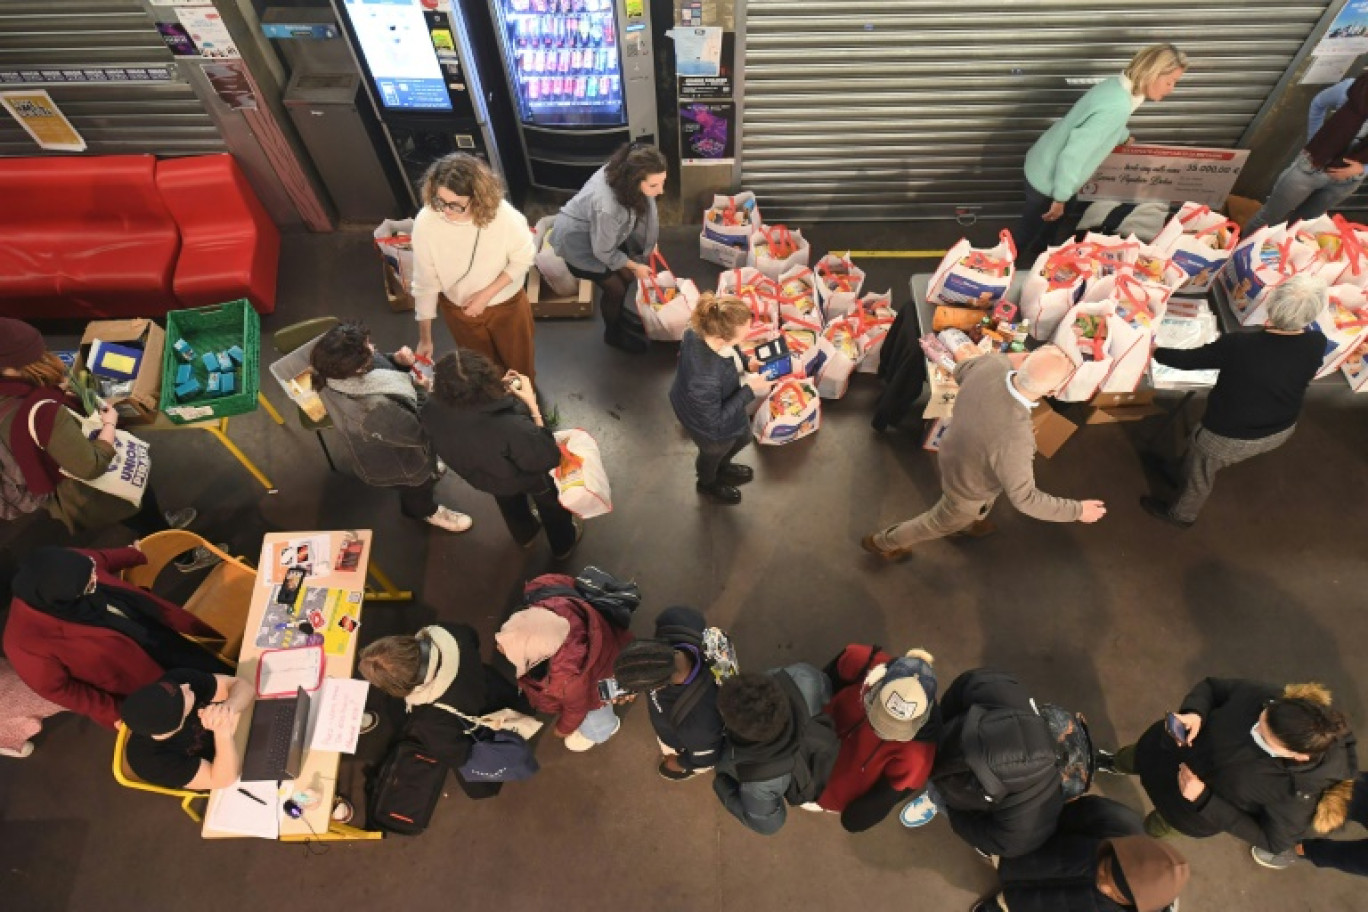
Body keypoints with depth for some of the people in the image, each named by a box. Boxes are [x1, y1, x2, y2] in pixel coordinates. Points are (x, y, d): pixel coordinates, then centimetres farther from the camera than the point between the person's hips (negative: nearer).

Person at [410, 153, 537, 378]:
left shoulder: (504, 215, -33)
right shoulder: (425, 223, -29)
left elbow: (523, 259, -15)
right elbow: (425, 283, -17)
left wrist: (486, 294, -24)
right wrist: (425, 337, -11)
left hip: (507, 304, -1)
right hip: (458, 309, 1)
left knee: (518, 360, 25)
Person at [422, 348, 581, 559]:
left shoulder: (431, 410, -34)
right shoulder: (512, 427, -50)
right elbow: (549, 458, -30)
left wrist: (499, 390, -19)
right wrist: (532, 405, -30)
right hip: (524, 476, -4)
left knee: (508, 499, 39)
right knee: (549, 502, 32)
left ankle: (525, 535, 70)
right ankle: (563, 544, 61)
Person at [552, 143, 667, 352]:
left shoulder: (627, 171, -23)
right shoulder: (607, 207, -43)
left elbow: (645, 206, -3)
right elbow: (603, 251, -25)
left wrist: (650, 244, 4)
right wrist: (635, 266, -11)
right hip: (577, 240, -7)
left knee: (626, 276, 16)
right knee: (615, 288, 3)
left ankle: (619, 316, 43)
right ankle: (613, 333, 30)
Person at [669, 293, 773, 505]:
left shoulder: (700, 330, -27)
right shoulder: (705, 379, -50)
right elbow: (714, 423, -32)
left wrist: (743, 365, -10)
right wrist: (749, 392, -29)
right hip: (712, 429, -6)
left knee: (743, 437, 35)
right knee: (714, 453, 30)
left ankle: (722, 467, 69)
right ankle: (708, 483, 68)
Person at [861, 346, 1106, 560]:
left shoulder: (993, 363, -32)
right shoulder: (1013, 439, -48)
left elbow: (961, 370, -5)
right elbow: (1023, 498, -30)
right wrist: (1077, 511, -17)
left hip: (957, 453, 6)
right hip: (969, 486, -6)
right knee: (943, 521, 27)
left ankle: (966, 523, 72)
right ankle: (882, 541, 52)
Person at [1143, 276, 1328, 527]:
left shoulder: (1238, 345, -34)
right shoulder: (1317, 344, -21)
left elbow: (1189, 360, -19)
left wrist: (1156, 352, -3)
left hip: (1230, 438, -5)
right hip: (1281, 431, 5)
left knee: (1199, 475, 24)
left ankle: (1181, 514, 49)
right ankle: (1184, 477, 59)